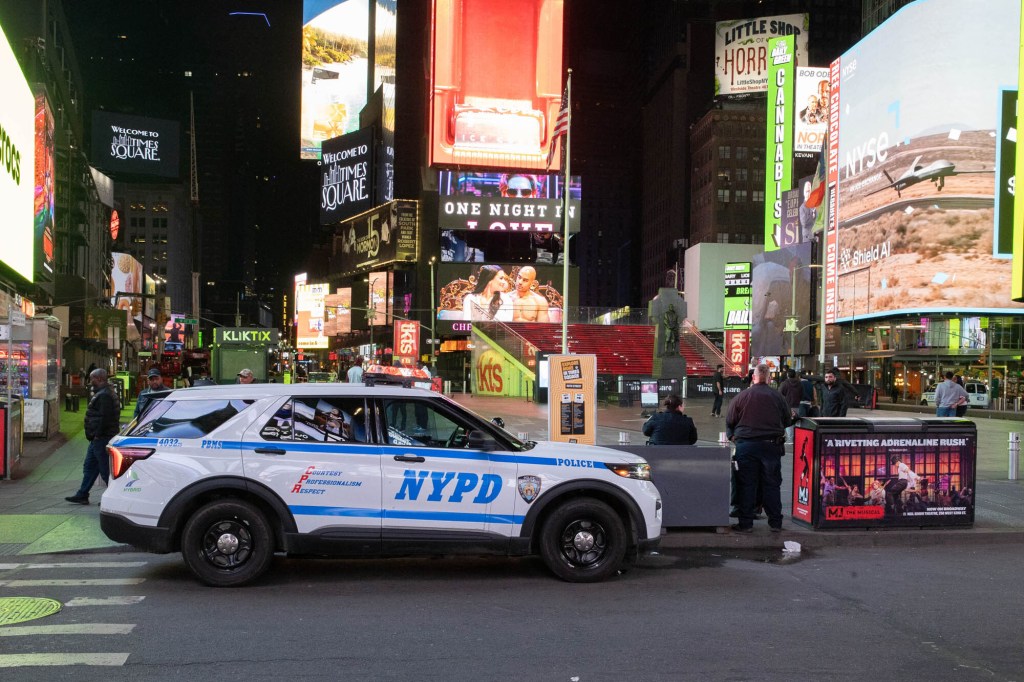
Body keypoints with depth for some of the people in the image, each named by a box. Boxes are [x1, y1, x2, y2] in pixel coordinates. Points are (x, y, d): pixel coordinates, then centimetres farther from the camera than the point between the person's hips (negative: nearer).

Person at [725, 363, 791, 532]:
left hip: (746, 445, -1)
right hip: (772, 445, 1)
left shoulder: (741, 397, -1)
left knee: (747, 485, 4)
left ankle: (746, 523, 5)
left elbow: (729, 422, 3)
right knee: (772, 485, 8)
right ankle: (775, 523, 12)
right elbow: (787, 421, 10)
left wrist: (733, 436, 20)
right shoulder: (777, 396, 0)